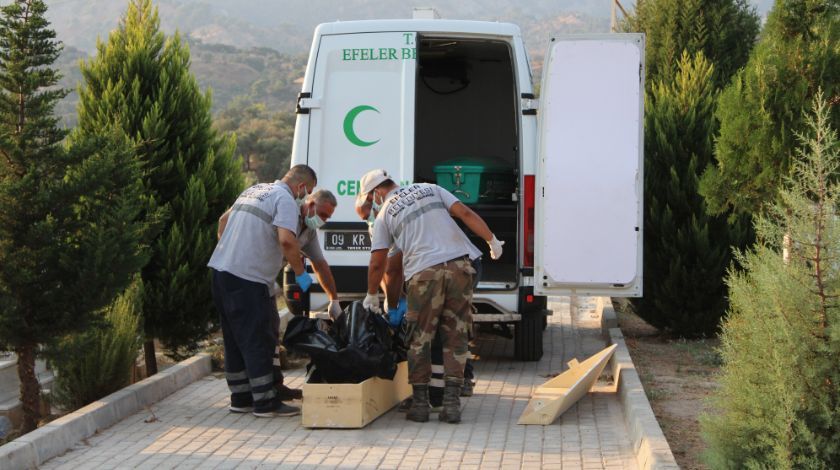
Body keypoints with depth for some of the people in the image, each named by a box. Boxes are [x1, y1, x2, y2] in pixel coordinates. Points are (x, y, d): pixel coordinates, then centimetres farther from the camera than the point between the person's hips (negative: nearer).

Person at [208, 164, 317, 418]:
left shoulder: (255, 189, 19)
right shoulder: (285, 199, -8)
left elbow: (224, 220, 28)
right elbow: (286, 240, -23)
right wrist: (300, 273, -12)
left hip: (221, 269, 9)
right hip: (248, 277, -9)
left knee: (235, 339, 15)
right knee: (257, 341, -3)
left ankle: (240, 397, 23)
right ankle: (266, 402, 2)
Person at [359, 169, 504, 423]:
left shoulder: (384, 215, 13)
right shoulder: (430, 189, 20)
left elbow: (377, 263, 12)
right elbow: (466, 214, 8)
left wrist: (371, 295, 27)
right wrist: (492, 240, 11)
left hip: (425, 273, -3)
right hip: (459, 265, 3)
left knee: (420, 340, 10)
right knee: (455, 337, 7)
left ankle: (420, 403, 11)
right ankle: (451, 403, 3)